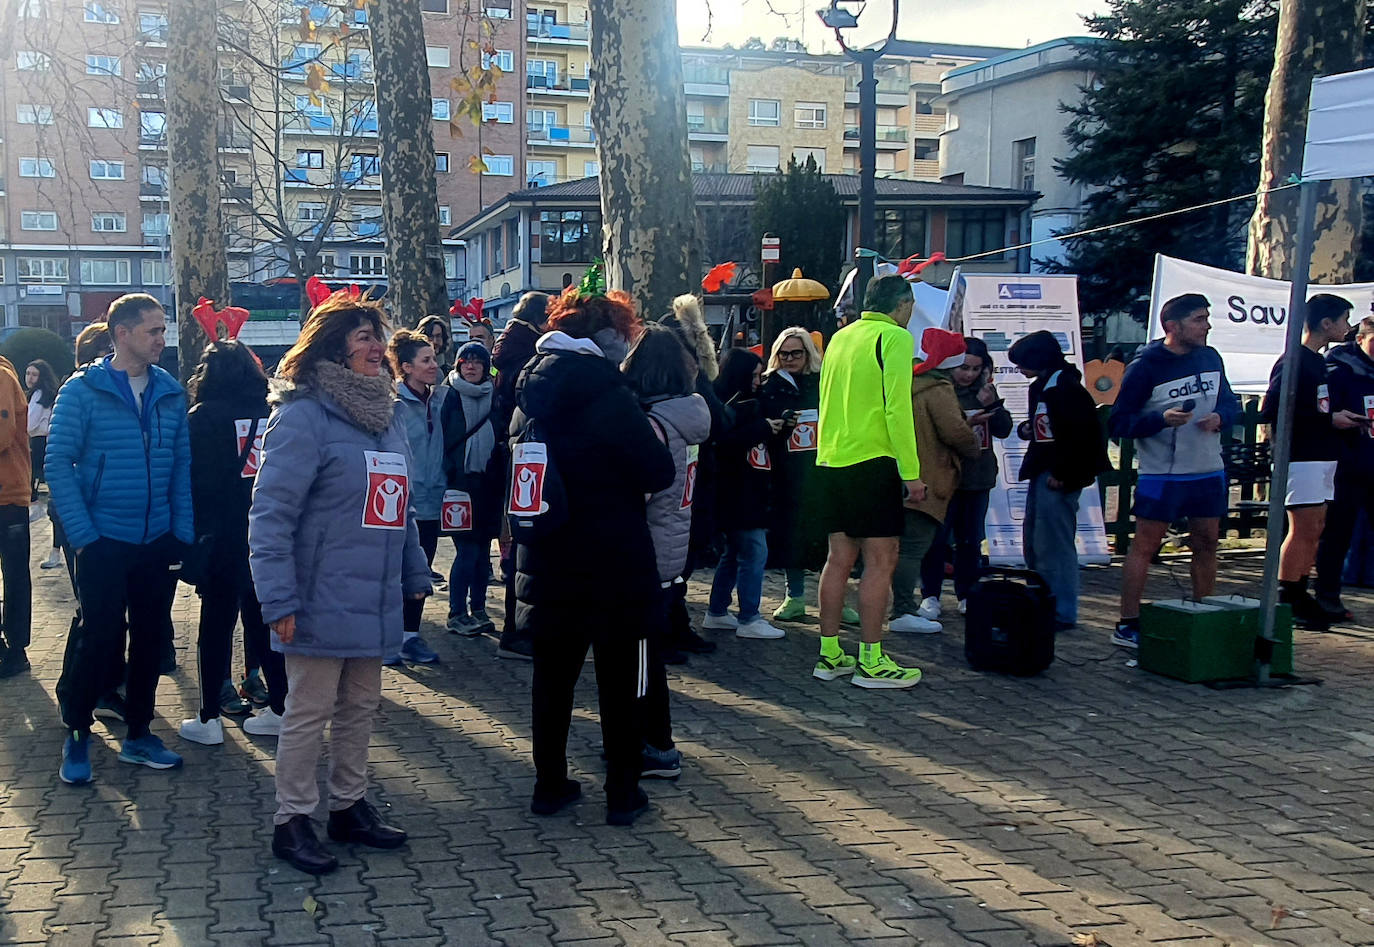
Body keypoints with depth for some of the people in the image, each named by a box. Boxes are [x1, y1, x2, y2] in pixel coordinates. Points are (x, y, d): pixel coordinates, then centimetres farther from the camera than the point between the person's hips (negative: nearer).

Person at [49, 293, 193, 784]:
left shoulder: (171, 393, 5)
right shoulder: (83, 390, -6)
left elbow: (182, 465, 6)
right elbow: (58, 463, -8)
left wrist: (182, 532, -1)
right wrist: (83, 535, -13)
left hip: (159, 542, 4)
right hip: (104, 541, -4)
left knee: (151, 638, 11)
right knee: (98, 638, 1)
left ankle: (138, 734, 25)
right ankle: (76, 735, 20)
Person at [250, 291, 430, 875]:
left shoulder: (386, 416, 12)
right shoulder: (303, 415, -13)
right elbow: (270, 513, -17)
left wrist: (416, 575, 16)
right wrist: (279, 601, -20)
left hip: (375, 603, 7)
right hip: (321, 604, -7)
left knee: (360, 707, 17)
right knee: (309, 713, 4)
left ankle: (349, 806, 31)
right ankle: (292, 821, 18)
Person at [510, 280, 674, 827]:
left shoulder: (532, 388, 5)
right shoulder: (605, 389, -16)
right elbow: (658, 470, -16)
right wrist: (622, 479, 3)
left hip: (546, 560, 6)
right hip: (612, 561, -6)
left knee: (553, 674, 15)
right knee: (619, 678, 6)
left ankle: (550, 785, 23)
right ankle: (623, 794, 14)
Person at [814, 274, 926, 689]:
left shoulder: (840, 337, 15)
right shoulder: (895, 337, -7)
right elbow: (897, 409, -15)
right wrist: (912, 473, -13)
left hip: (831, 460, 8)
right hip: (872, 461, -8)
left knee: (840, 557, 11)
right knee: (880, 560, -2)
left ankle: (830, 654, 15)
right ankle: (871, 661, -1)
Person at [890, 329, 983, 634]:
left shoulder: (911, 383, 17)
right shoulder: (939, 390, -11)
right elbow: (955, 431, -19)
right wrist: (974, 447, -1)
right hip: (927, 482, -9)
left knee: (908, 546, 15)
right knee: (913, 547, -9)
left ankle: (905, 607, 22)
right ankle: (903, 612, -10)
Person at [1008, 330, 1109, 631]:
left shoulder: (1067, 388, -15)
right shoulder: (1039, 387, 16)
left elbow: (1083, 434, -21)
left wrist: (1062, 473, -20)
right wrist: (1027, 428, 6)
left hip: (1059, 479, -11)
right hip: (1041, 475, 11)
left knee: (1053, 545, -7)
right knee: (1033, 542, 15)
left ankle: (1062, 612, 0)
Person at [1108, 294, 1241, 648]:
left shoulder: (1210, 357, 6)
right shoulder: (1145, 366, -11)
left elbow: (1230, 403, 18)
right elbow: (1118, 422, -12)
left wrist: (1219, 417, -6)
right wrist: (1162, 419, -26)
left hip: (1209, 471, 6)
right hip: (1161, 473, -6)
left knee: (1207, 544, 11)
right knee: (1145, 546, -4)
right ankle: (1127, 625, 2)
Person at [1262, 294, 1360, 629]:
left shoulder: (1319, 362, 17)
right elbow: (1271, 412, -20)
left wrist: (1343, 417, 6)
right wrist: (1329, 420, -17)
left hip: (1322, 457, 9)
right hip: (1302, 459, -9)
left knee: (1315, 528, 10)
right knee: (1303, 529, -8)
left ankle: (1299, 597, 16)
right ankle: (1286, 603, -3)